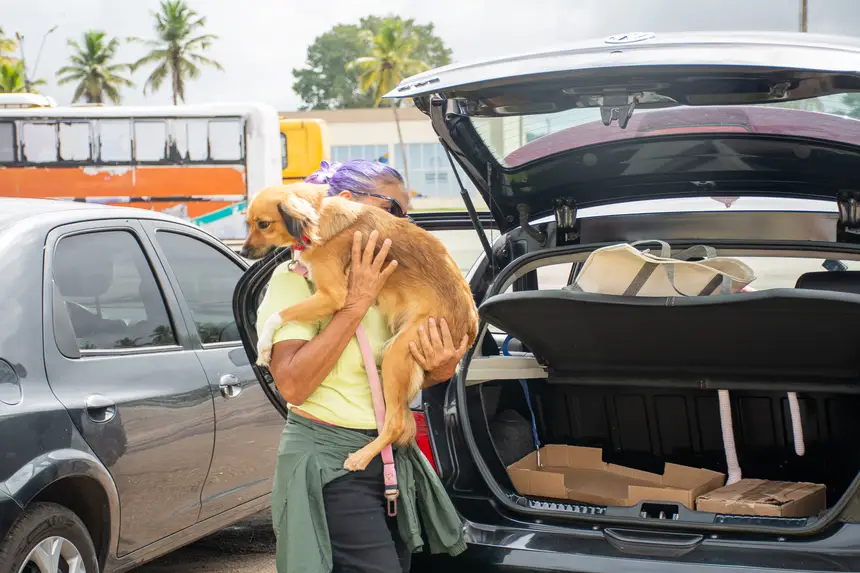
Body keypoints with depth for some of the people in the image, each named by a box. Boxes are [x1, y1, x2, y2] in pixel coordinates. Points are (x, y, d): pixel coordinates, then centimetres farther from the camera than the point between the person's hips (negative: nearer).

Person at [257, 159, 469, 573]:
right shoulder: (298, 276, -8)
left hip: (392, 458, 8)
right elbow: (291, 384, -21)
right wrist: (356, 303, -20)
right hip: (331, 465, -7)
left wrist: (438, 371, -5)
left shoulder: (380, 281, 12)